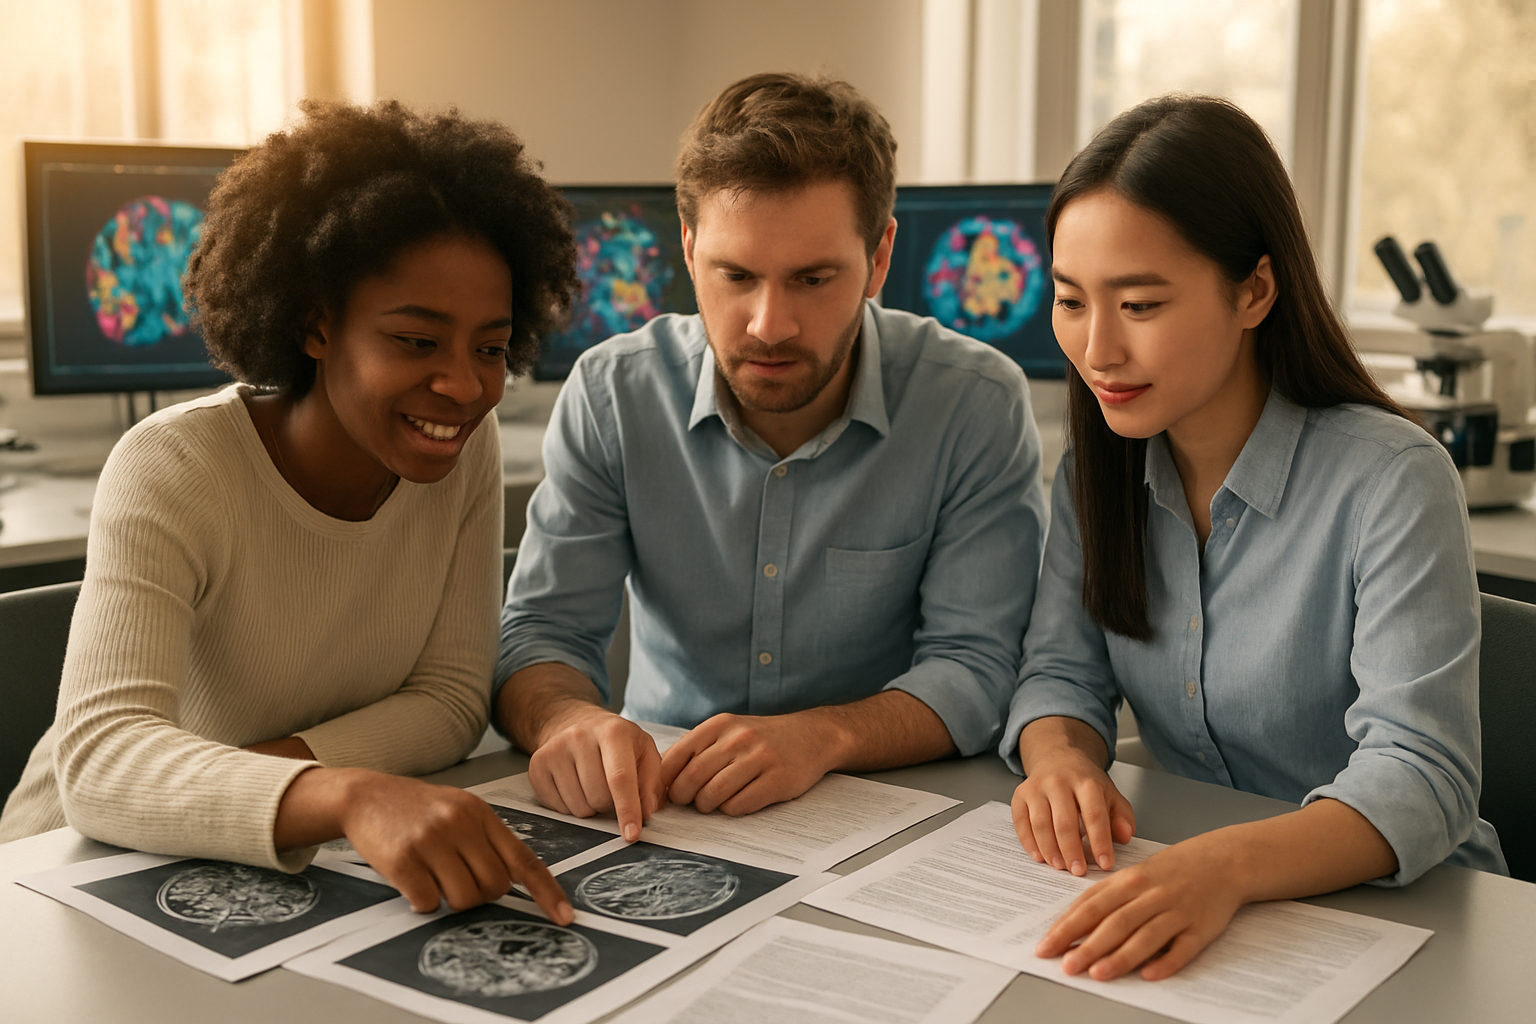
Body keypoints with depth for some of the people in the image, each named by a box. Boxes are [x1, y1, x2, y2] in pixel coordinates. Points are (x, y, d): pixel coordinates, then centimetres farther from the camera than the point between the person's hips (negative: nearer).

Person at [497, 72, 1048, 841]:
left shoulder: (978, 405, -11)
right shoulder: (611, 395, -6)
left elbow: (974, 663, -12)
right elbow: (542, 631, -4)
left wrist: (824, 735, -32)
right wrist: (567, 718, -29)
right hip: (656, 803, 3)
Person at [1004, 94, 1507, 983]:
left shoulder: (1393, 482, -17)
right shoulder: (1101, 467, 1)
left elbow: (1420, 777, -24)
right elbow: (1063, 672, 3)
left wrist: (1230, 865, -42)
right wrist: (1060, 758, -21)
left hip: (1390, 902, -4)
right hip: (1170, 887, 5)